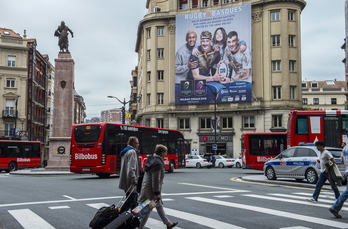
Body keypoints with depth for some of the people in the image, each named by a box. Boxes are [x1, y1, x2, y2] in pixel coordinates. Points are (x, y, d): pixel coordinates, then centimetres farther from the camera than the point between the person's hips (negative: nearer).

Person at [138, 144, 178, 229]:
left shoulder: (152, 159, 9)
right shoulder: (158, 163, -22)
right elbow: (156, 180, -25)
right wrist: (156, 193, -22)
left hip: (146, 186, 11)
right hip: (151, 189, -11)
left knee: (159, 206, 19)